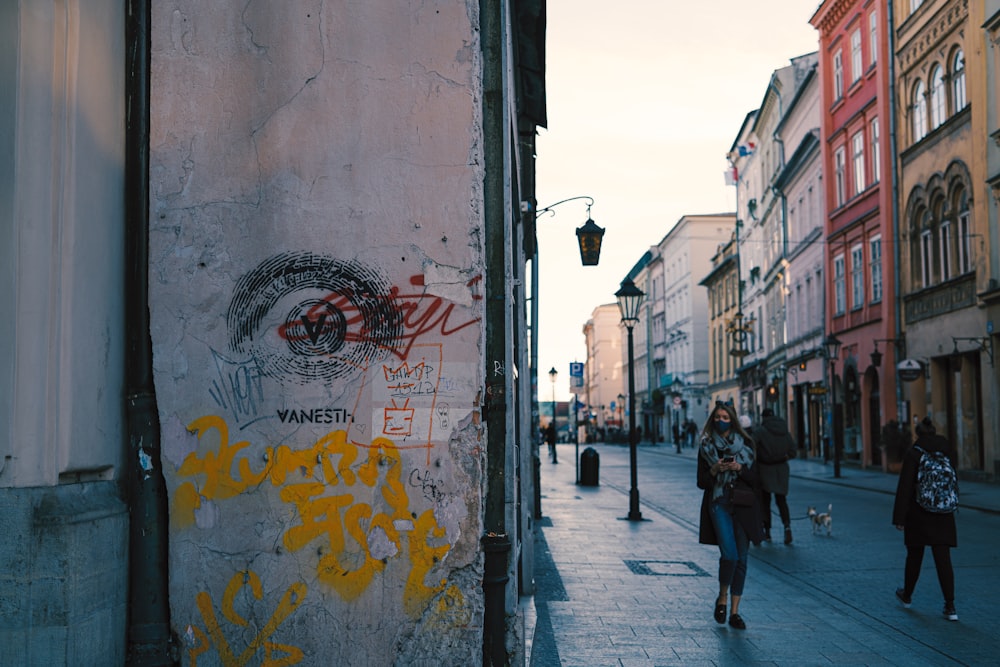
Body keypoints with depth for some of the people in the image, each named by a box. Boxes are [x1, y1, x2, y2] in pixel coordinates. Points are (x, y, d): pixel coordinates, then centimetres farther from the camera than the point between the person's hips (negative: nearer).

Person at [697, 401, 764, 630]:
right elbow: (701, 482, 6)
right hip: (719, 504, -2)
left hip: (744, 507, 2)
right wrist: (715, 470, -12)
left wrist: (740, 468, -12)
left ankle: (735, 611, 10)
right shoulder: (706, 447, 7)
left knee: (741, 558, 2)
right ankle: (722, 598, 8)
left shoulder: (746, 444, 8)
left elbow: (756, 478, 5)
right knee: (729, 554, -17)